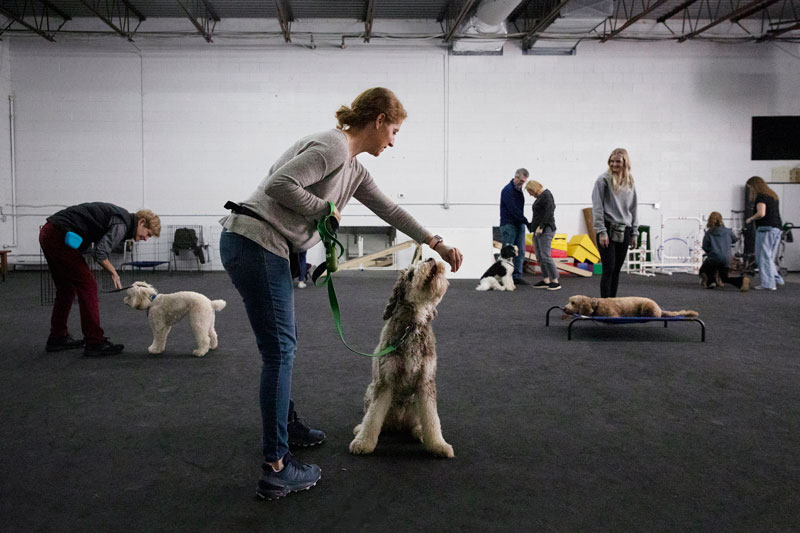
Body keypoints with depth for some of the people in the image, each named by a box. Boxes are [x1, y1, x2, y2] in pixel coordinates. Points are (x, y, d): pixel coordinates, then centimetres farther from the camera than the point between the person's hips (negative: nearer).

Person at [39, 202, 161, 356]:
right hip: (60, 237, -10)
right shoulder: (122, 224, -12)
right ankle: (94, 342, -3)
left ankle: (57, 338, 26)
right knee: (87, 286, -5)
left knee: (67, 288, 18)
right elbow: (100, 252, -21)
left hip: (48, 233, 10)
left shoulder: (118, 215, 18)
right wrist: (113, 272, -5)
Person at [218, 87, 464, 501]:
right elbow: (279, 185, -21)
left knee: (283, 346, 18)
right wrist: (326, 209, -9)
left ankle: (283, 424, 34)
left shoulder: (354, 169, 18)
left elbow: (389, 209, 25)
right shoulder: (331, 147, -13)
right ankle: (276, 468, -2)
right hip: (253, 243, -10)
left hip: (266, 249, 10)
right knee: (279, 351, -8)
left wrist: (436, 244, 28)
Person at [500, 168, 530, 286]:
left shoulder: (519, 189, 14)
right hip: (509, 225, -8)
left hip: (519, 225, 8)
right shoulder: (507, 190, -13)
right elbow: (513, 210, -19)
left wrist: (524, 222, 10)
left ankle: (517, 276, 11)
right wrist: (526, 222, -16)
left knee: (520, 252, 6)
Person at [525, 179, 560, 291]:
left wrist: (541, 226, -21)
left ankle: (555, 281, -13)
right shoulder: (539, 197, 20)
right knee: (539, 257, 8)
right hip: (537, 231, 10)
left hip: (545, 230, -10)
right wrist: (533, 226, 17)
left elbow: (549, 212, -18)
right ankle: (546, 280, 12)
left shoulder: (546, 195, -9)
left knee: (545, 256, -15)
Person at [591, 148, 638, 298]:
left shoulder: (630, 182, 13)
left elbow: (633, 209, 18)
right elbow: (597, 207, -8)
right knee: (608, 269, -7)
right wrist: (601, 232, -13)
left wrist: (634, 232, 13)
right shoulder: (604, 180, -5)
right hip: (608, 230, -5)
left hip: (624, 231, 5)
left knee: (617, 270, 9)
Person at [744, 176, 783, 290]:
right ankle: (777, 279, 14)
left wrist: (750, 219, -4)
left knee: (763, 257, -4)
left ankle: (768, 283, -4)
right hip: (777, 228, 9)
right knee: (770, 257, 16)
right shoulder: (773, 195, 20)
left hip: (766, 229, -9)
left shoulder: (761, 196, -8)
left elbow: (761, 213, -20)